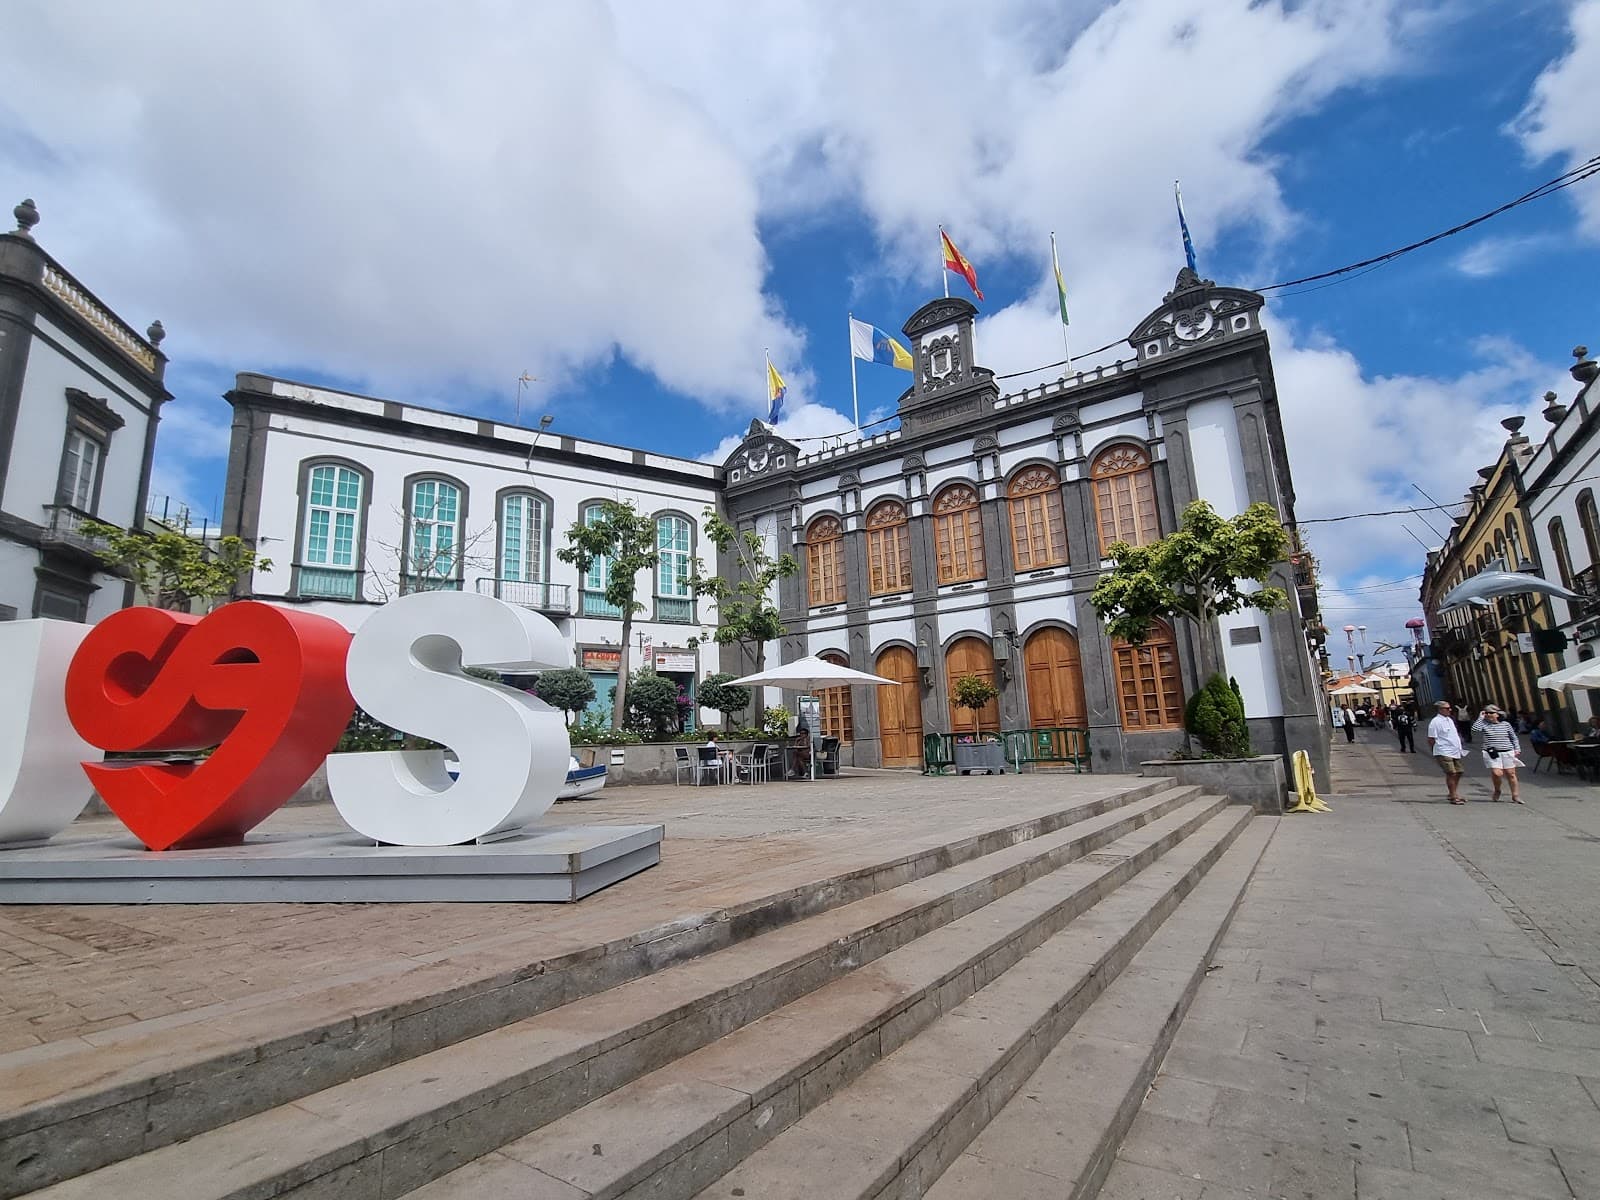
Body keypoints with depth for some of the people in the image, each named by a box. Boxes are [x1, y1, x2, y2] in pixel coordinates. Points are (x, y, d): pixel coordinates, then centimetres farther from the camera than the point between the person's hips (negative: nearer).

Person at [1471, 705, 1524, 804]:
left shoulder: (1506, 724, 7)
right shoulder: (1484, 724, 1)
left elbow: (1513, 737, 16)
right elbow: (1475, 729, -19)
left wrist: (1517, 749, 6)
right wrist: (1480, 718, -12)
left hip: (1507, 752, 2)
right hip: (1492, 753, -2)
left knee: (1511, 774, 5)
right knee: (1497, 773, -14)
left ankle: (1515, 796, 19)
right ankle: (1497, 790, 14)